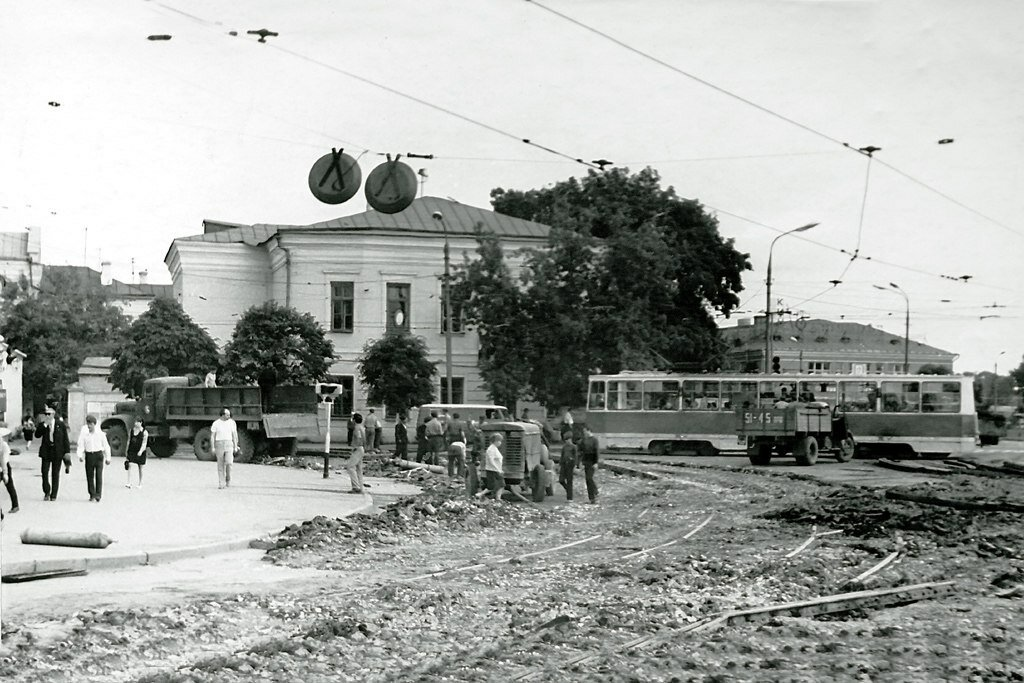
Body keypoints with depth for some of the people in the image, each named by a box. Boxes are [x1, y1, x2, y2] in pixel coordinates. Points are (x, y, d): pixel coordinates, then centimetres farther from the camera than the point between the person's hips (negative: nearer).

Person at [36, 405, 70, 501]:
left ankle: (53, 495, 11)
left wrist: (67, 451, -4)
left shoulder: (61, 424, 0)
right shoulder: (42, 425, 3)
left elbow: (65, 439, 1)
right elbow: (37, 435, -12)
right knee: (44, 472, -6)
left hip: (57, 451, -1)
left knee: (55, 473, 4)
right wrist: (45, 424, -18)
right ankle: (46, 492, 12)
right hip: (46, 451, 1)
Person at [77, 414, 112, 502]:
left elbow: (106, 446, 8)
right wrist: (80, 456, -23)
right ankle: (92, 494, 16)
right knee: (89, 476, 4)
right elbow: (81, 445, -6)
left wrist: (108, 458, 11)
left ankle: (98, 494, -12)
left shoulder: (100, 433, -1)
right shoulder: (84, 434, -1)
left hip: (98, 455, -2)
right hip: (89, 455, 2)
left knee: (99, 475, -11)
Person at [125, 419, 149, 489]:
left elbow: (144, 443, -12)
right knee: (129, 465, -13)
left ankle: (140, 484, 18)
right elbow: (129, 440, 13)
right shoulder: (132, 430, 6)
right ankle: (128, 482, -17)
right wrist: (126, 450, 14)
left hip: (140, 452, -3)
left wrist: (141, 451, -26)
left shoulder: (144, 432, -7)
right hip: (131, 451, 3)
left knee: (140, 468, 7)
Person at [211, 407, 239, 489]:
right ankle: (221, 484, 7)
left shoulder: (231, 422, 4)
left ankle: (228, 479, 10)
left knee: (229, 463, -13)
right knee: (220, 465, 2)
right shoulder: (216, 423, 0)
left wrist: (235, 446, 3)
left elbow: (234, 435, 8)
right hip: (219, 444, 0)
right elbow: (212, 436, 2)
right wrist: (213, 448, -4)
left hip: (229, 444, 0)